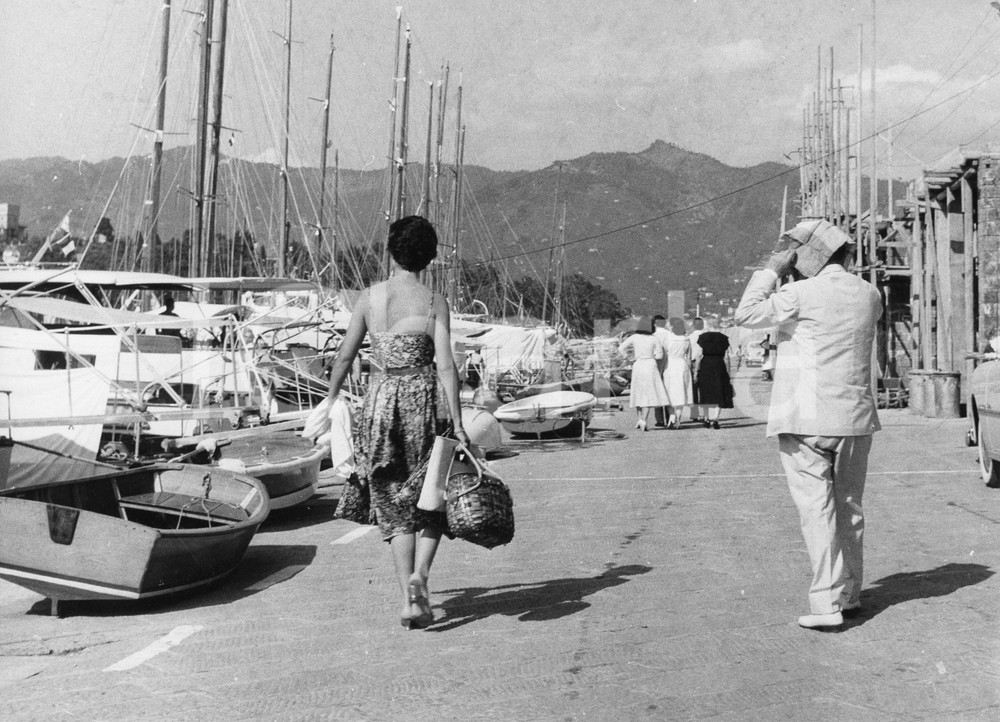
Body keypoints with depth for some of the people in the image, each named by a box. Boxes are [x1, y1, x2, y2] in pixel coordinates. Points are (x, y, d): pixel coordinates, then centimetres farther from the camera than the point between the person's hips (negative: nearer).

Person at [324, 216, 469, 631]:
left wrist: (331, 401, 18)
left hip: (379, 403, 2)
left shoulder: (369, 297, 2)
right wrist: (457, 424, -8)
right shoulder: (434, 303, -4)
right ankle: (419, 574, -8)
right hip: (421, 403, -2)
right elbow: (445, 366, -10)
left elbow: (344, 356, 5)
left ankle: (409, 603, 7)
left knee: (396, 508, 10)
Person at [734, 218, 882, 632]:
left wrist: (771, 271, 0)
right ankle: (849, 595, 25)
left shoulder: (802, 293, -12)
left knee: (817, 509, -5)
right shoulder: (868, 295, 7)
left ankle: (826, 605, -7)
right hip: (855, 417, 6)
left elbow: (747, 314, -7)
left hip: (807, 419, -6)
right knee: (849, 507, 15)